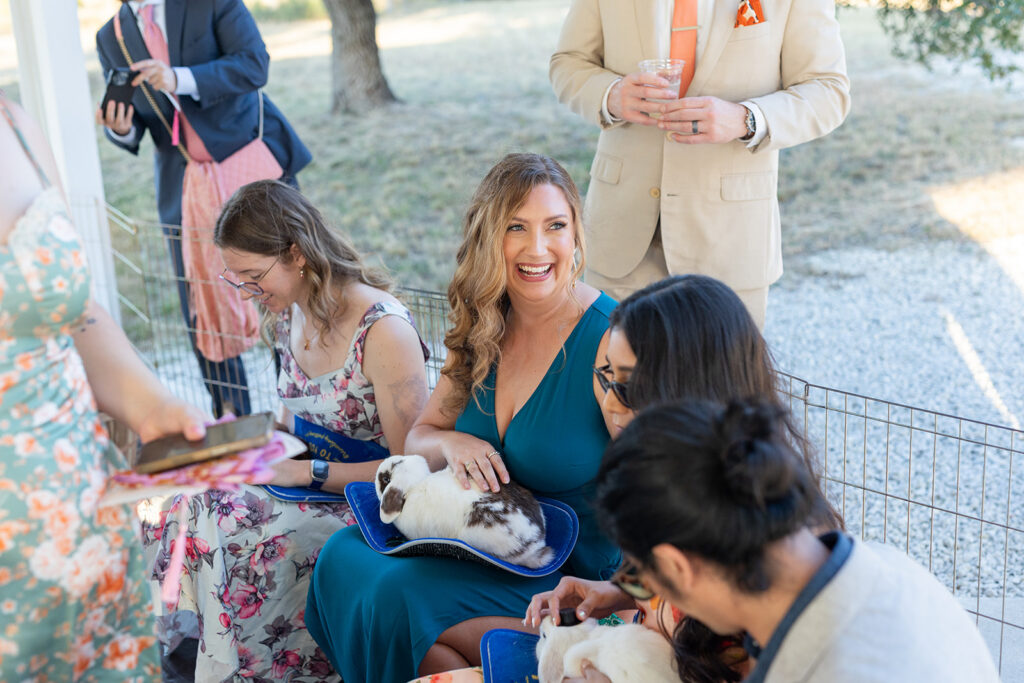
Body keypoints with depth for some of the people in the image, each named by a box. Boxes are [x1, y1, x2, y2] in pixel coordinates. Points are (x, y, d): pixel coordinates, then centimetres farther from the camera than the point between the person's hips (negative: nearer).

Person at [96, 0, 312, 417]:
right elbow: (131, 128, 13)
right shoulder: (110, 38, 10)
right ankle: (232, 420, 21)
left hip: (253, 163, -4)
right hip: (186, 186, 4)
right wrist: (120, 129, -12)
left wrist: (180, 80, -27)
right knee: (201, 310, 5)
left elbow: (254, 64, -15)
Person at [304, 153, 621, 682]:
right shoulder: (485, 334, 4)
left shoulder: (611, 341, -17)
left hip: (581, 574, -7)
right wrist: (451, 444, -12)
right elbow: (415, 439, 12)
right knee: (345, 554, -11)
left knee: (401, 591, -24)